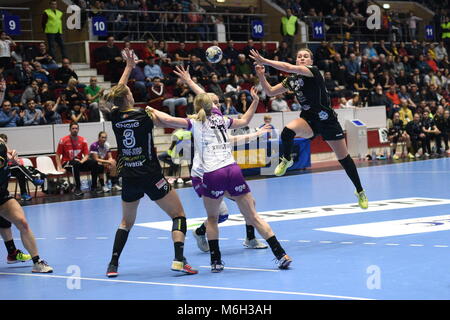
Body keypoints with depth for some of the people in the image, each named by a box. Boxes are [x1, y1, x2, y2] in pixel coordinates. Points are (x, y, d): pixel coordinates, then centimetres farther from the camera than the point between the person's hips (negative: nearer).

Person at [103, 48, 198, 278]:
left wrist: (129, 67, 29)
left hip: (129, 179, 5)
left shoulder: (115, 117, 0)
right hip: (151, 177, -5)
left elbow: (117, 92, 18)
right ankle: (179, 260, -13)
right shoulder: (143, 116, -12)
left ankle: (113, 264, 13)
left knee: (126, 222, 22)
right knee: (178, 215, 4)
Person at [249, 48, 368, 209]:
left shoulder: (313, 71, -13)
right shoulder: (291, 79, 6)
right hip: (308, 120, 3)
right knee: (287, 131, -31)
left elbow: (290, 68, -27)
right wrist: (261, 75, -5)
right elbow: (270, 92, 10)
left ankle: (360, 191, 21)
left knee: (344, 158, 3)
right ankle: (286, 160, -3)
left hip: (327, 120, -3)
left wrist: (264, 61, -26)